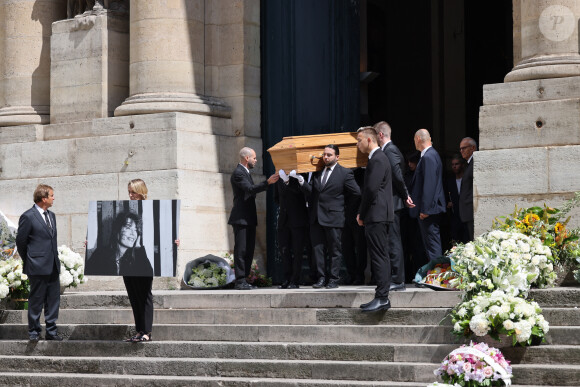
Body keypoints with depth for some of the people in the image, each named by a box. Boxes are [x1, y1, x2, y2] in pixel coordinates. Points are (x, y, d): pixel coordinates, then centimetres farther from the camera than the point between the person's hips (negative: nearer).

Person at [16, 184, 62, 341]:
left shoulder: (51, 215, 13)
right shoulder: (28, 217, -10)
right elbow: (20, 241, -5)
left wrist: (55, 256, 13)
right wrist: (28, 261, 3)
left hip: (53, 266, 7)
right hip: (38, 267, -7)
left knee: (54, 299, 8)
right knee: (36, 300, 1)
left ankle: (51, 331, 15)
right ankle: (33, 331, 12)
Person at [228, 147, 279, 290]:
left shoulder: (245, 172, 20)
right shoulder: (238, 173, -13)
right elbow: (250, 189, -24)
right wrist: (268, 182, -31)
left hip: (249, 219, 10)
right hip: (240, 219, -10)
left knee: (249, 250, 9)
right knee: (241, 250, -9)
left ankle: (244, 279, 13)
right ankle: (240, 281, -8)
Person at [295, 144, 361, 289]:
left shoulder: (345, 173, -3)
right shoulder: (317, 172, 12)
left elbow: (356, 193, -1)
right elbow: (311, 191, 7)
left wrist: (339, 196, 5)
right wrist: (302, 182, -8)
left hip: (333, 217, -5)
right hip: (316, 217, 5)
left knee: (334, 249, 2)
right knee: (317, 248, 5)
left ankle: (333, 279, 7)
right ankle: (321, 278, 12)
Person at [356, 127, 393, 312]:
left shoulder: (377, 160, -13)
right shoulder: (378, 158, 19)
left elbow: (371, 189, -19)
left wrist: (361, 214, -9)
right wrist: (362, 214, 12)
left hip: (377, 216, -10)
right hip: (378, 217, 10)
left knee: (379, 257, -10)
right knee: (380, 257, 10)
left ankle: (382, 298, -10)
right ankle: (382, 297, 14)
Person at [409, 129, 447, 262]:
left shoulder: (428, 157, -16)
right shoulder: (432, 154, 15)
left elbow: (429, 185, -22)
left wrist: (425, 209, -21)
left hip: (428, 209, -10)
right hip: (431, 208, 10)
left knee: (432, 242, -8)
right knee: (431, 242, 13)